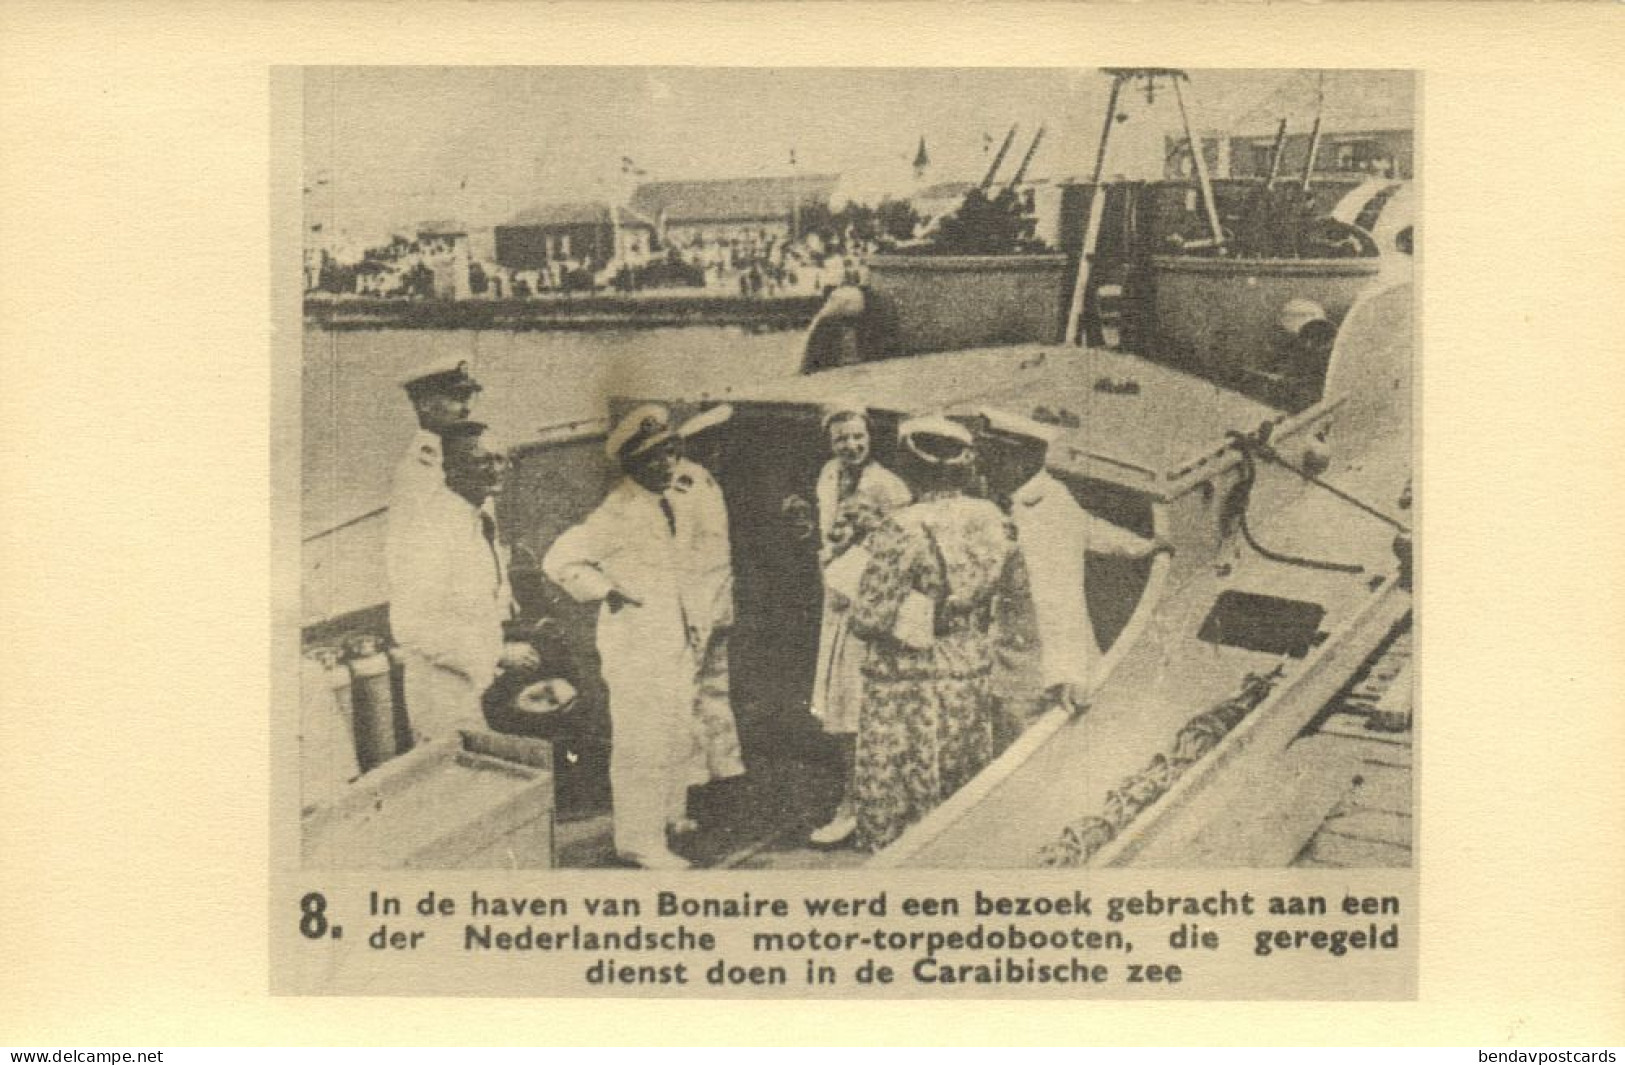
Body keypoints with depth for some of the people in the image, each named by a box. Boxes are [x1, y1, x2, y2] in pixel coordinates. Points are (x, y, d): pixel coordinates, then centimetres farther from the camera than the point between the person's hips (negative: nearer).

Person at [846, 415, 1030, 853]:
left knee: (893, 807, 5)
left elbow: (870, 616, -19)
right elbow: (1017, 587, 13)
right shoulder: (993, 521, -2)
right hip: (975, 679, 6)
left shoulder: (902, 530, -19)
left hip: (909, 688, -6)